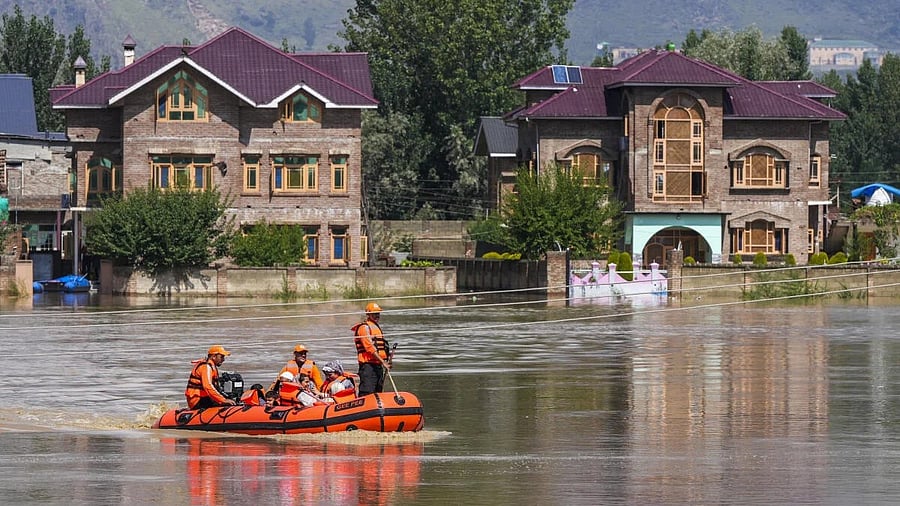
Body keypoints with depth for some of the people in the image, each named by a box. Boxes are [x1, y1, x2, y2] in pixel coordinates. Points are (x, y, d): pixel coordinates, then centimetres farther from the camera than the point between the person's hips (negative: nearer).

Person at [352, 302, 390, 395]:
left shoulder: (377, 327, 23)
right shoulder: (364, 327, -8)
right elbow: (369, 347, -17)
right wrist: (383, 362, -21)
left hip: (378, 365, 10)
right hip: (368, 365, -10)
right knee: (366, 394, -15)